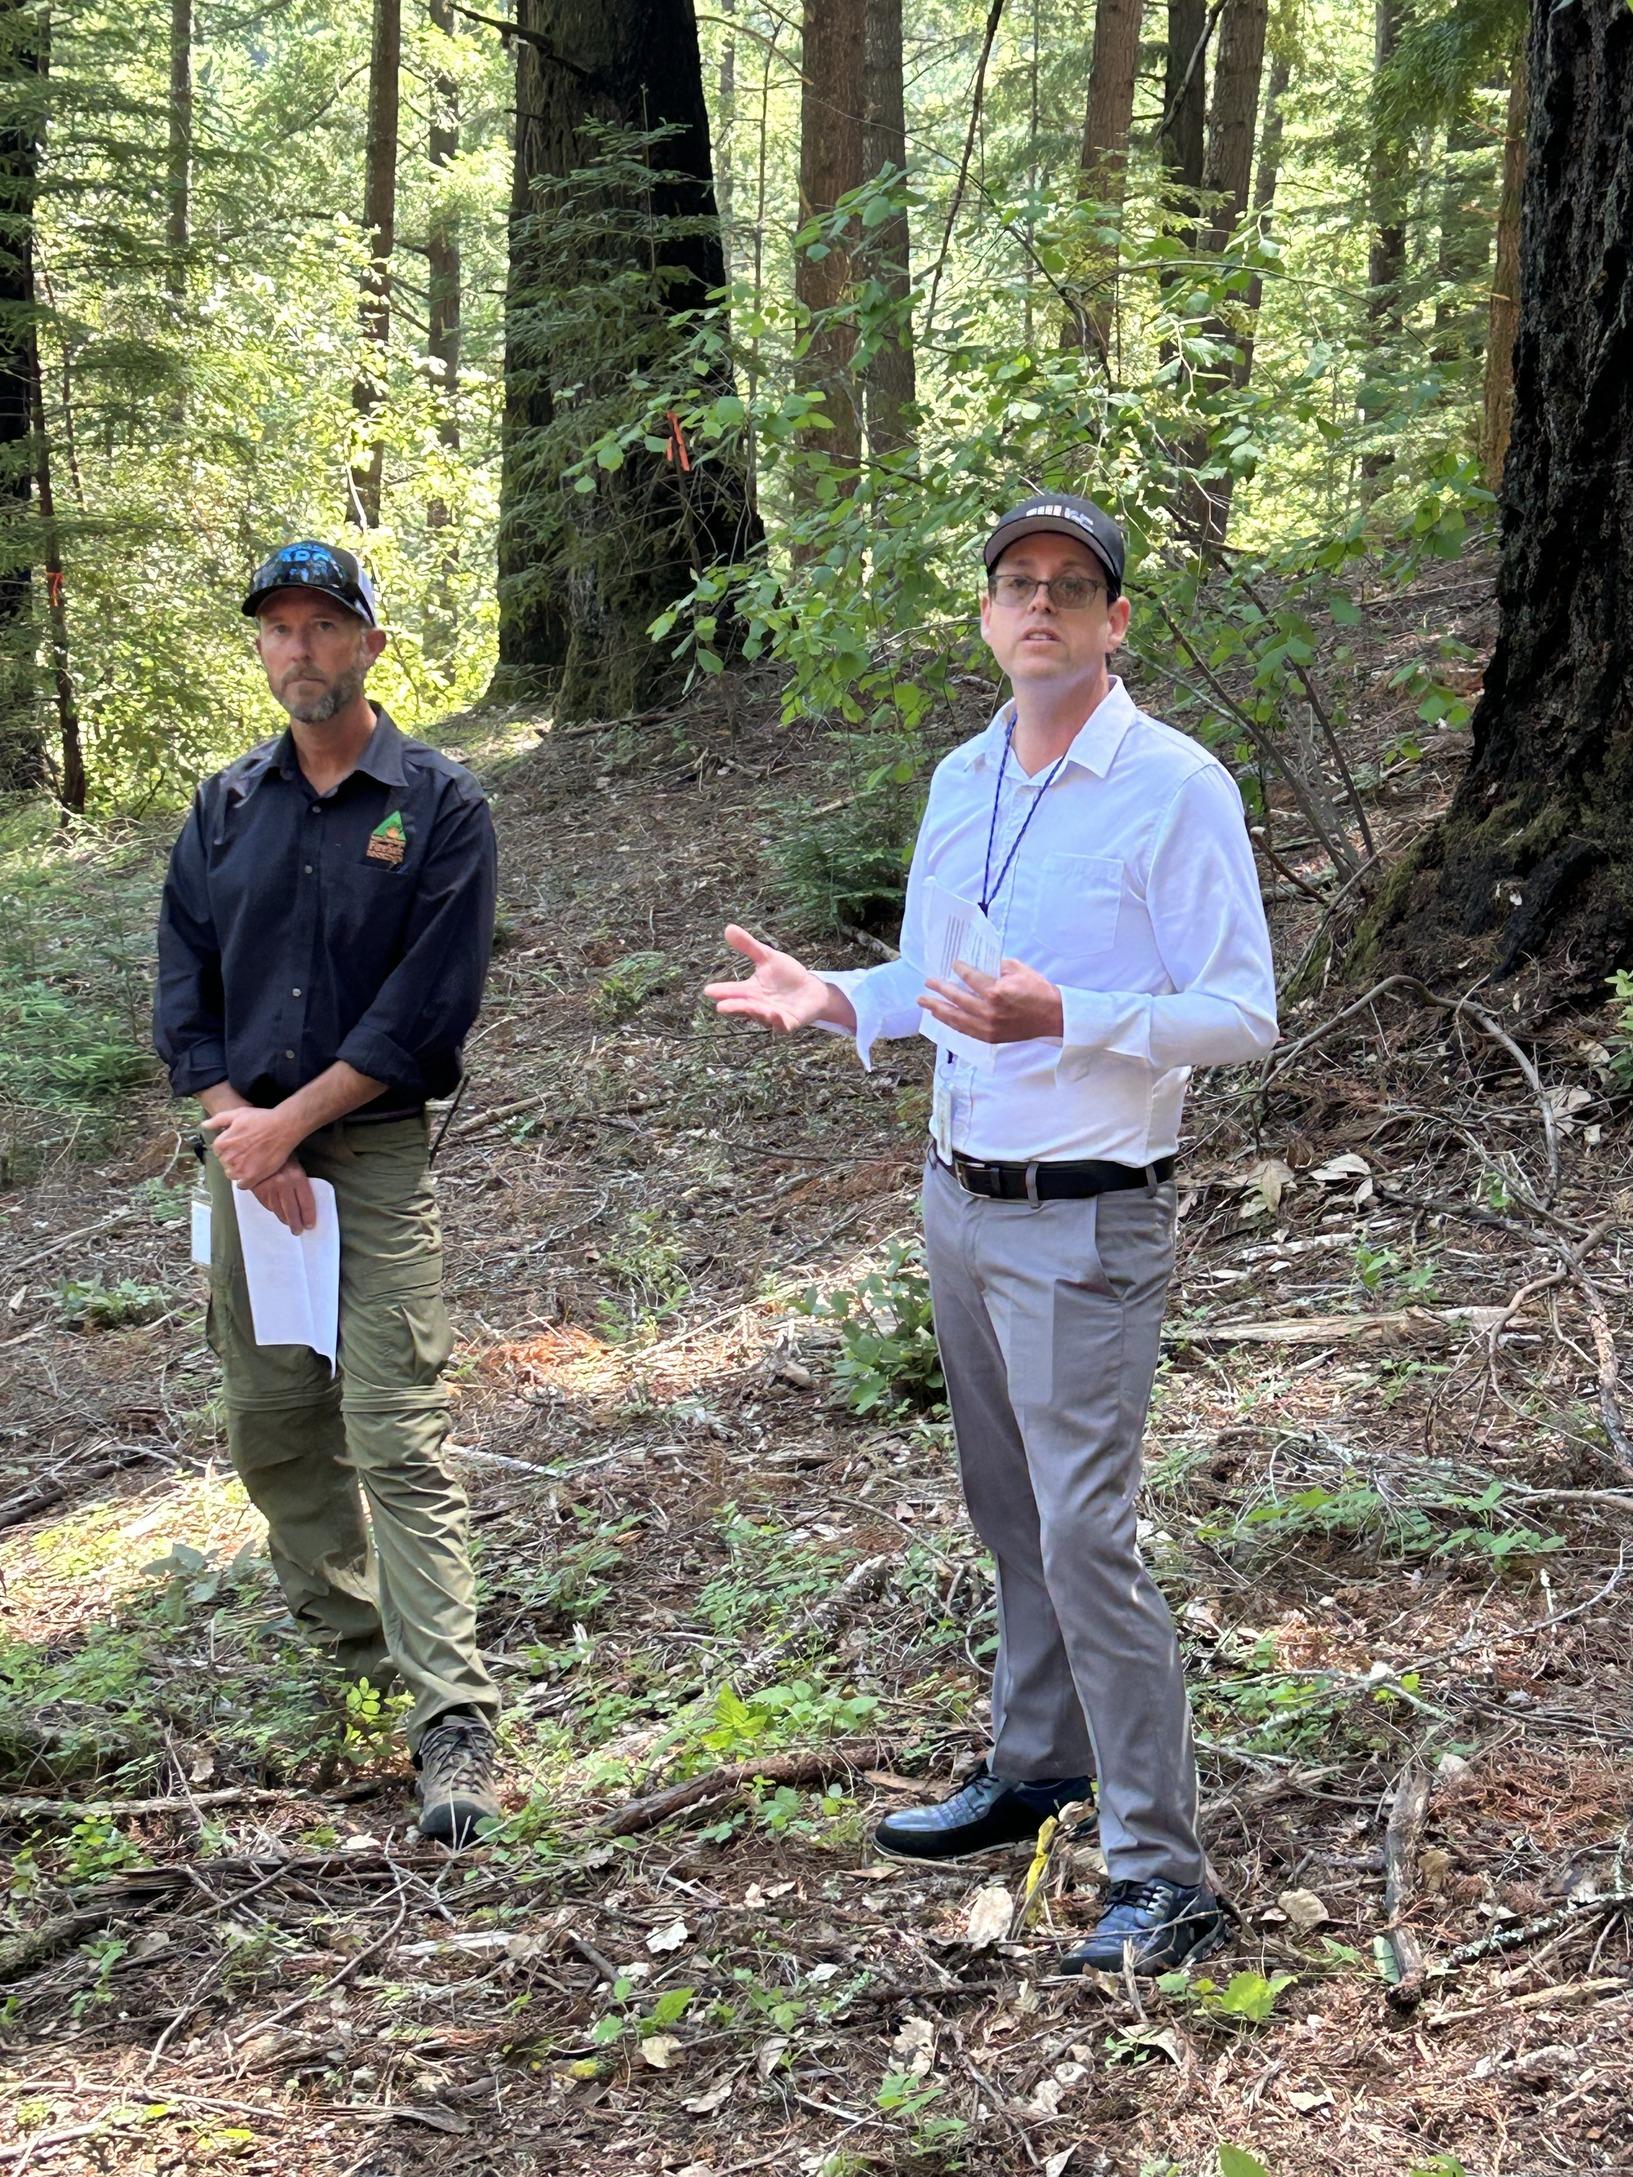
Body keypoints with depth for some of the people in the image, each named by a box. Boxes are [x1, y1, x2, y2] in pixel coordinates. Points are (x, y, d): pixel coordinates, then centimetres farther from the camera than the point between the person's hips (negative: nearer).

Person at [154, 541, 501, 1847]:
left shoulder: (438, 805, -2)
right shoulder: (227, 808, 11)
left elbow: (430, 1004, -10)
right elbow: (182, 983, 7)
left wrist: (292, 1120, -12)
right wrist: (234, 1126, -8)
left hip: (377, 1150, -5)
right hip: (248, 1150, 5)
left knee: (400, 1438, -11)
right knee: (271, 1422, 11)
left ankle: (454, 1720, -12)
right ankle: (347, 1639, 31)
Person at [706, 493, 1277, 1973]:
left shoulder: (1177, 786, -13)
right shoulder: (961, 780, 10)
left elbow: (1242, 1013, -17)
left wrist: (1065, 1019, -30)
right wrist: (833, 999, 1)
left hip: (1086, 1224, -7)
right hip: (959, 1197, 8)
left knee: (1085, 1532, -10)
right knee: (1011, 1513, 18)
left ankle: (1164, 1877, -3)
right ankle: (1036, 1767, 35)